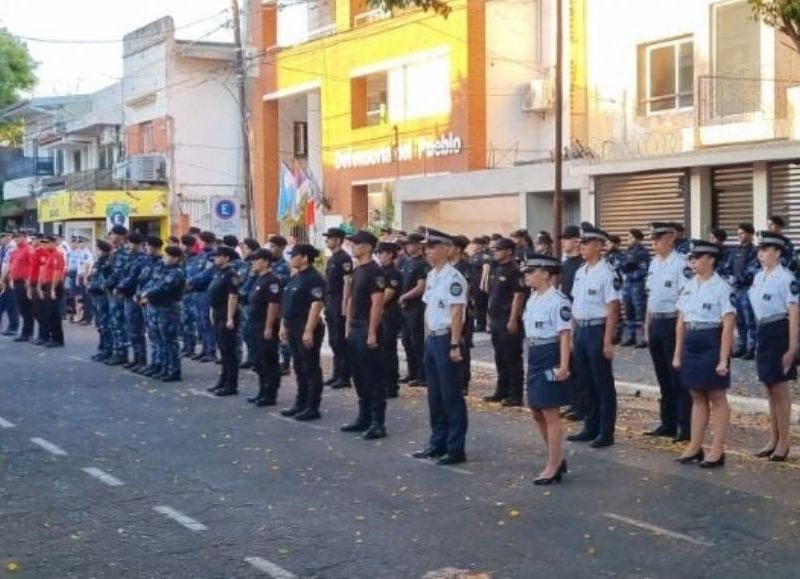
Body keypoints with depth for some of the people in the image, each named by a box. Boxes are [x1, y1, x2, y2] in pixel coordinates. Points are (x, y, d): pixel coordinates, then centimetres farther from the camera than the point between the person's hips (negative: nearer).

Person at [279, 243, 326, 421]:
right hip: (293, 328, 10)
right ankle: (300, 404, 23)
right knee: (299, 368, 15)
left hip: (307, 329, -10)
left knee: (311, 368, -3)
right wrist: (283, 326, 17)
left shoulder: (314, 278, -15)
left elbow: (316, 306, -21)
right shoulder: (294, 278, 15)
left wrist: (309, 331, -26)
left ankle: (313, 408, 2)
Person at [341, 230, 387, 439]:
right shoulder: (357, 270, 14)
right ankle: (364, 418, 23)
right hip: (355, 330, 9)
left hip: (367, 330, -9)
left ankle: (378, 423, -1)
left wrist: (372, 333, -21)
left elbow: (377, 304, -19)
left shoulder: (375, 271, -13)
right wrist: (348, 327, 15)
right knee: (359, 377, 14)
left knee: (373, 378, -5)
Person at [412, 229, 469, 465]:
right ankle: (437, 443, 25)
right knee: (434, 395, 15)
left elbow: (457, 314, -18)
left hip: (446, 339, -9)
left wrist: (454, 346, -20)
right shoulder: (431, 276, 12)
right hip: (431, 339, 9)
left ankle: (456, 448, 6)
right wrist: (428, 337, 15)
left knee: (451, 396, -1)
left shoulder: (453, 277, -15)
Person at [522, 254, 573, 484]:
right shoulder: (532, 299, 11)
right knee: (538, 414, 15)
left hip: (550, 357, -10)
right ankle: (557, 459, 28)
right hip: (534, 357, 10)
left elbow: (565, 335, -19)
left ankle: (552, 466, 9)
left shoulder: (558, 301, -17)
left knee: (550, 414, -1)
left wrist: (563, 366, -24)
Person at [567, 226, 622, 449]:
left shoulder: (607, 273, -14)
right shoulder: (580, 272, 11)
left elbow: (613, 309, -16)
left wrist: (607, 341, -18)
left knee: (603, 384, 1)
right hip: (580, 330, 8)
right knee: (586, 382, 14)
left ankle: (606, 432, 10)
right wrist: (574, 334, 14)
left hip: (597, 330, -8)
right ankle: (591, 428, 25)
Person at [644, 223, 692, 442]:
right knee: (663, 376, 13)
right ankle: (668, 424, 20)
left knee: (678, 377, -3)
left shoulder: (680, 263, -12)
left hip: (672, 322, -8)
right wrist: (647, 325, 17)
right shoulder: (654, 263, 13)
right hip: (655, 323, 8)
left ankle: (684, 426, 3)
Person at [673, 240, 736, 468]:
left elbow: (728, 327, -14)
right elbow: (681, 323, 13)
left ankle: (717, 451, 10)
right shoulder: (688, 287, 9)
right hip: (691, 344, 7)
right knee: (698, 398, 14)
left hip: (711, 344, -6)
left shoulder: (722, 288, -12)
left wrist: (723, 359, -17)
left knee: (717, 399, 4)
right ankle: (694, 447, 21)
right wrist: (677, 353, 12)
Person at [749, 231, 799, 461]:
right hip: (763, 332, 8)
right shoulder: (759, 277, 10)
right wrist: (760, 335, 16)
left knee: (780, 389, 0)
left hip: (779, 332, -8)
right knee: (770, 389, 13)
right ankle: (773, 439, 22)